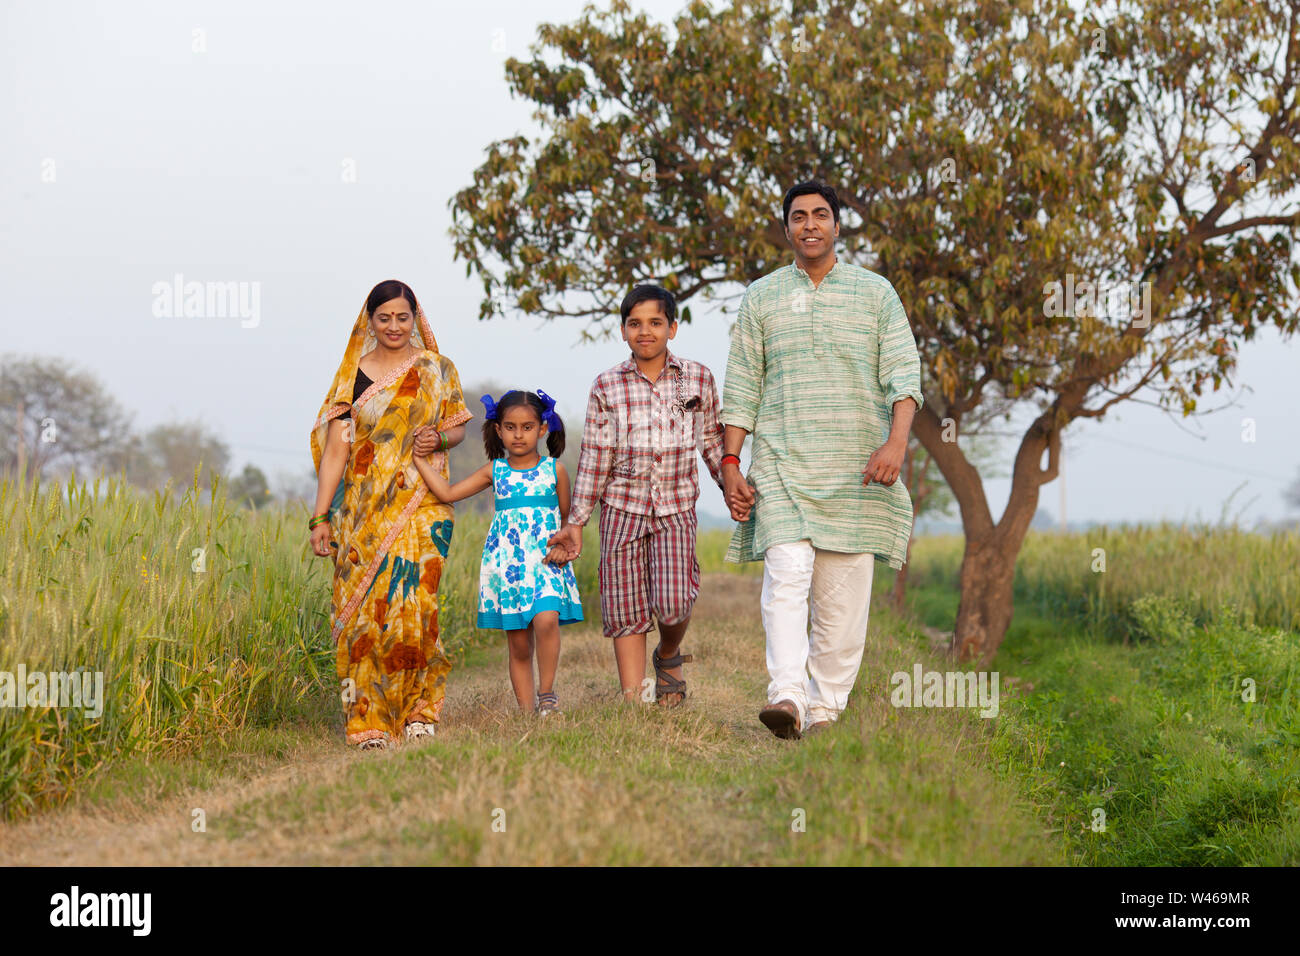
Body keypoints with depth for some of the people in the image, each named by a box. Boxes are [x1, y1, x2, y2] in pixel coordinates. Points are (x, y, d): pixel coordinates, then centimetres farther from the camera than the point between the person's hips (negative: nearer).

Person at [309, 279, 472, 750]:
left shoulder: (437, 369, 8)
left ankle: (418, 709, 8)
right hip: (362, 509, 1)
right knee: (362, 606, -5)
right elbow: (335, 449, 5)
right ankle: (370, 718, 2)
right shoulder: (354, 375, 7)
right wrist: (320, 516, 0)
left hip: (420, 506, -1)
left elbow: (459, 426, 16)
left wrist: (440, 437, -8)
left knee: (414, 604, -10)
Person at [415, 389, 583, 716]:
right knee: (518, 644, 3)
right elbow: (448, 492, 7)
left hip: (545, 563, -2)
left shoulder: (554, 469, 5)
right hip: (506, 564, 2)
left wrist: (565, 547, -5)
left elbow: (568, 517, 13)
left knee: (546, 619, -27)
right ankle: (526, 711, 11)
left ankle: (546, 693, -11)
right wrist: (419, 458, 3)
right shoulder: (495, 471, 9)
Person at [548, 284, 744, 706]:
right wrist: (575, 522, 2)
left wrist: (734, 484, 2)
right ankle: (631, 700, 9)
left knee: (672, 605, -16)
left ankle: (668, 657, 17)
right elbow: (594, 459, 3)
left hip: (676, 508, -1)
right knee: (625, 612, 0)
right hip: (622, 508, 1)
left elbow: (713, 444, 13)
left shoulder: (698, 379, 2)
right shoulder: (607, 386, 1)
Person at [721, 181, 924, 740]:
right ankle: (787, 697, -28)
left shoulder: (876, 293, 9)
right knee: (786, 573, -19)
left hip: (856, 468, 0)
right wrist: (731, 467, 3)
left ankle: (826, 708, 7)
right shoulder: (761, 297, 12)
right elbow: (741, 387, 11)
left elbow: (904, 373, 0)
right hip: (782, 466, 0)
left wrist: (896, 441, -17)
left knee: (843, 598, 0)